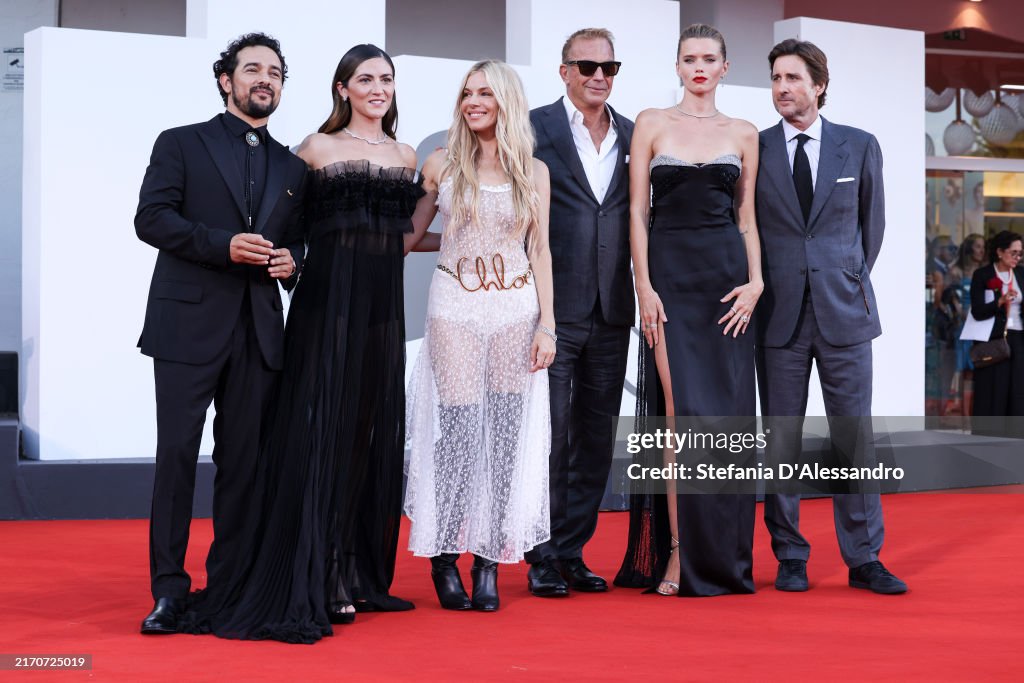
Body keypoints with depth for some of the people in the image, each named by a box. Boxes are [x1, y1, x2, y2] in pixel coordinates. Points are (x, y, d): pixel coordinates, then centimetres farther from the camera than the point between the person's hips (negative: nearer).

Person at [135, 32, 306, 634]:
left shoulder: (292, 168, 19)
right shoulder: (181, 144, 6)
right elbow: (152, 217, -5)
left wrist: (291, 262, -1)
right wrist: (223, 244, -16)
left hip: (259, 330, 4)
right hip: (189, 324, -4)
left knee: (244, 460, 4)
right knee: (177, 453, -6)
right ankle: (169, 589, -1)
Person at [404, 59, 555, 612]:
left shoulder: (533, 172, 8)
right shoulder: (441, 165, 6)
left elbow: (540, 250, 7)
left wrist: (547, 325, 2)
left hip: (515, 309, 1)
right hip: (455, 308, -1)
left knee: (505, 435, -1)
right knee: (459, 429, -6)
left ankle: (489, 561, 6)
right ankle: (444, 556, 7)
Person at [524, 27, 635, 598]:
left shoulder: (632, 136, 11)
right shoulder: (534, 128, -2)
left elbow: (639, 218, 13)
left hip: (611, 311, 5)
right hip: (554, 308, -5)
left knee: (597, 437, 8)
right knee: (550, 433, -2)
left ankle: (573, 551, 17)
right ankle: (544, 556, 7)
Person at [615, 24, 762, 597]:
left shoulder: (743, 134, 11)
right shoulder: (652, 125, 6)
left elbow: (747, 216, 12)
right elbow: (638, 211, 2)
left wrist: (755, 280, -2)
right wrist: (645, 287, -7)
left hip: (727, 276, 2)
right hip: (670, 274, -2)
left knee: (727, 412, 0)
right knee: (683, 410, -10)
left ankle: (721, 556, 8)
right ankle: (677, 553, -4)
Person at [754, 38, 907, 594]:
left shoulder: (860, 147, 6)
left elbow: (872, 222, 16)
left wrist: (852, 279, 13)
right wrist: (761, 288, 6)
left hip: (844, 314, 0)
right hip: (779, 317, 0)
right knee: (781, 442, 3)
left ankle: (864, 558, 8)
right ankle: (789, 558, 12)